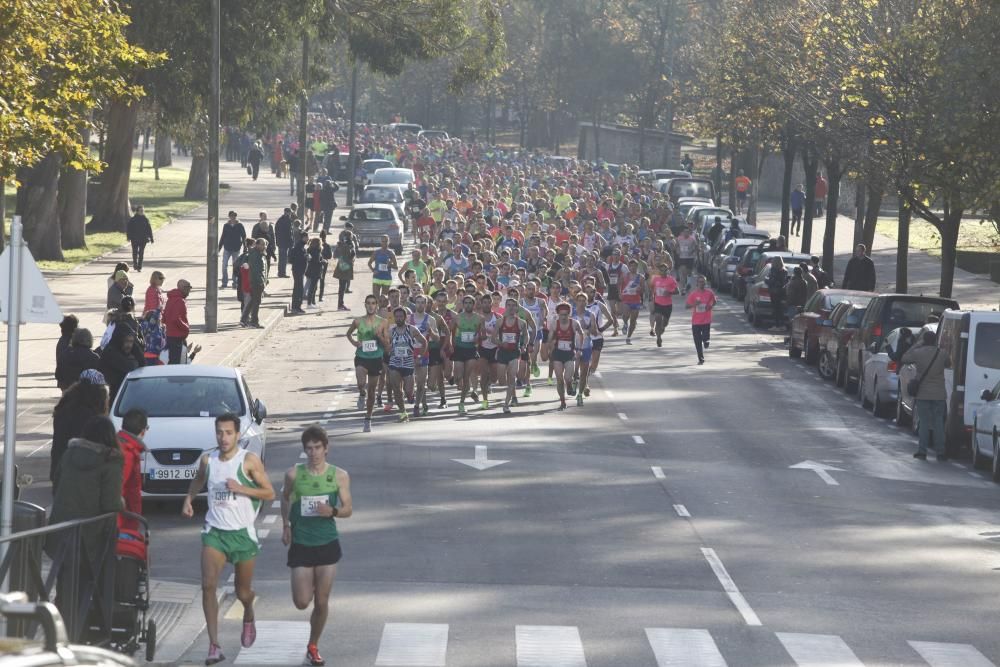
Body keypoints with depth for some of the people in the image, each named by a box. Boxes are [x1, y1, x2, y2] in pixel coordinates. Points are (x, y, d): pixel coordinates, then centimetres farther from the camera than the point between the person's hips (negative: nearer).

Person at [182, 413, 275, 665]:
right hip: (214, 531, 2)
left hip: (243, 533, -2)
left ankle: (248, 617, 50)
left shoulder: (249, 460, -9)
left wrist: (241, 488, -21)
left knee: (243, 591, 12)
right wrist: (189, 498, 6)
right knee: (208, 585, -17)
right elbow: (198, 481, 24)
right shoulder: (207, 460, 2)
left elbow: (269, 493, -8)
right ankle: (214, 646, -17)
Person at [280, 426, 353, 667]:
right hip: (301, 545, 0)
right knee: (301, 602, -2)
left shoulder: (339, 476, -5)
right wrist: (285, 526, 7)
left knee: (322, 602, 3)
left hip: (327, 544, 0)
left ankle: (313, 647, 22)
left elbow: (348, 509, 1)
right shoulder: (294, 474, -5)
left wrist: (332, 511, -19)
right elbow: (285, 498, 14)